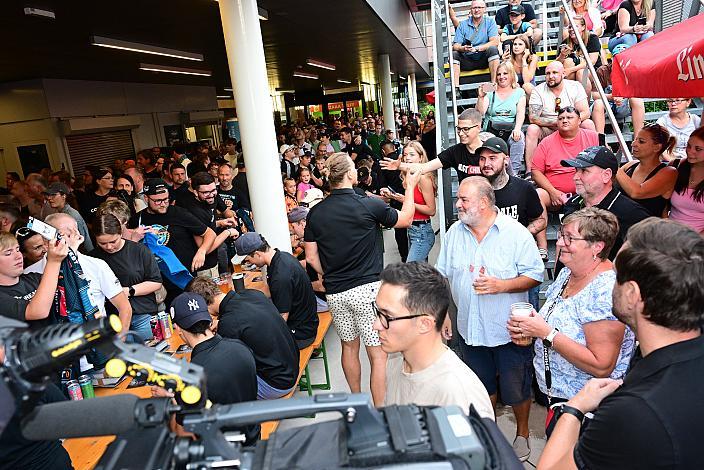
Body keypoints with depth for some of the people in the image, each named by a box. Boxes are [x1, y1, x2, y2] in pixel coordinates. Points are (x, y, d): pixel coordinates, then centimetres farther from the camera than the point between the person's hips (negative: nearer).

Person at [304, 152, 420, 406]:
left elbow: (311, 257, 4)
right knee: (378, 354, 4)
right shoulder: (370, 206, -11)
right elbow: (406, 219, 6)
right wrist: (410, 186, 18)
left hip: (335, 292, 5)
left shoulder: (315, 212, 0)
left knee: (349, 346, 21)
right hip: (367, 289, -5)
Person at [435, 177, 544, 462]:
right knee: (482, 387, 20)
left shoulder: (516, 233, -12)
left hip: (509, 331, -3)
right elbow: (443, 276, 8)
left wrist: (501, 285, -25)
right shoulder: (454, 233, 1)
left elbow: (535, 275, -11)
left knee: (516, 389, 12)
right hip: (470, 329, 4)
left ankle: (522, 433, 39)